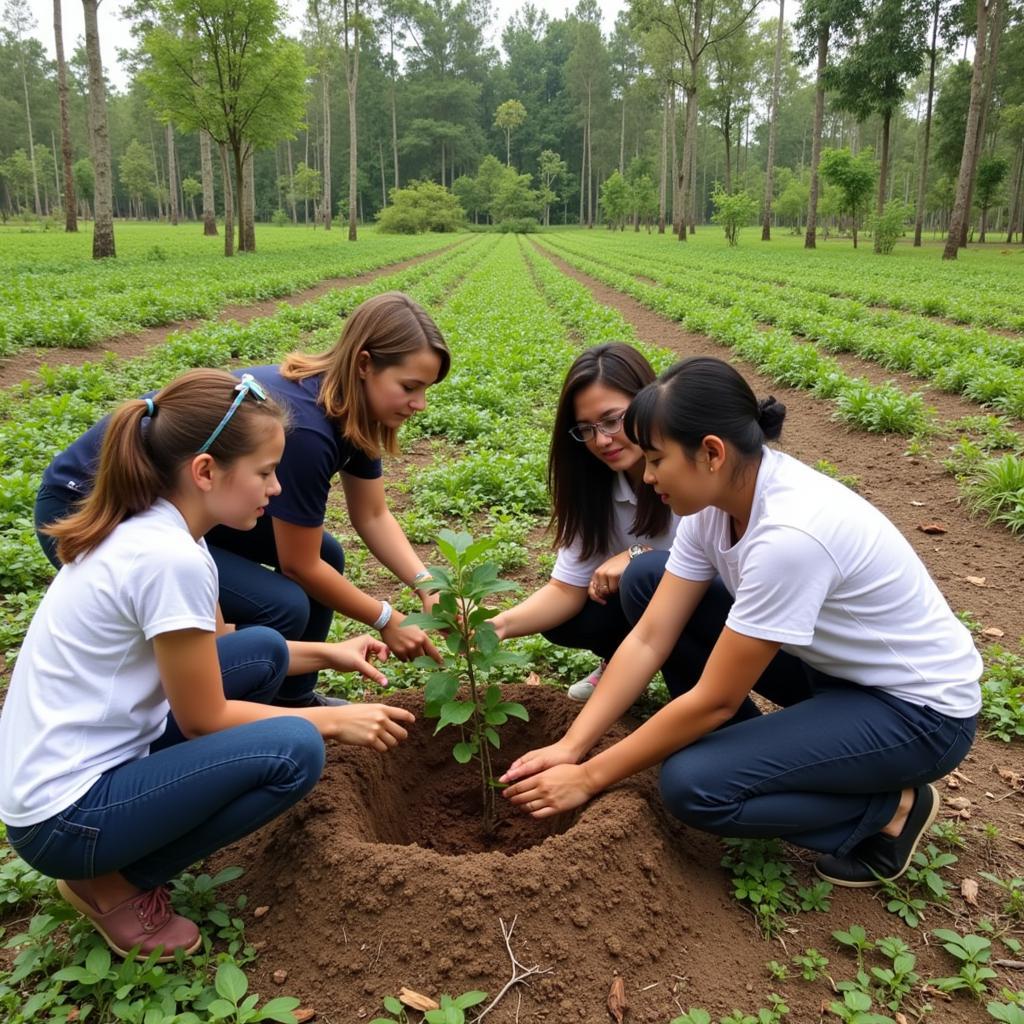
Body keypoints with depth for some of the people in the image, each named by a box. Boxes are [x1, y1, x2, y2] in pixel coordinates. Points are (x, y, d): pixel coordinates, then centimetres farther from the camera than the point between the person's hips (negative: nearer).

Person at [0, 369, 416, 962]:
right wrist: (334, 721, -8)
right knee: (294, 751, -21)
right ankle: (115, 884, -1)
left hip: (93, 756, 9)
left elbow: (212, 651, 15)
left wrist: (326, 654, 10)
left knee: (265, 652, 7)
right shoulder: (171, 559, -27)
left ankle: (119, 862, 11)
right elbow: (204, 718, -17)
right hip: (63, 818, -9)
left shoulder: (150, 529, 1)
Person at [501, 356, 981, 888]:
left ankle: (890, 809, 0)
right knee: (644, 584, -4)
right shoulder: (718, 496, -11)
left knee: (691, 786, -24)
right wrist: (568, 748, -13)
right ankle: (757, 749, 9)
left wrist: (588, 778, -17)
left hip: (918, 707, -8)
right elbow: (648, 640, -8)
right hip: (832, 664, 8)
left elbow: (714, 700, -27)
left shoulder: (790, 533, -35)